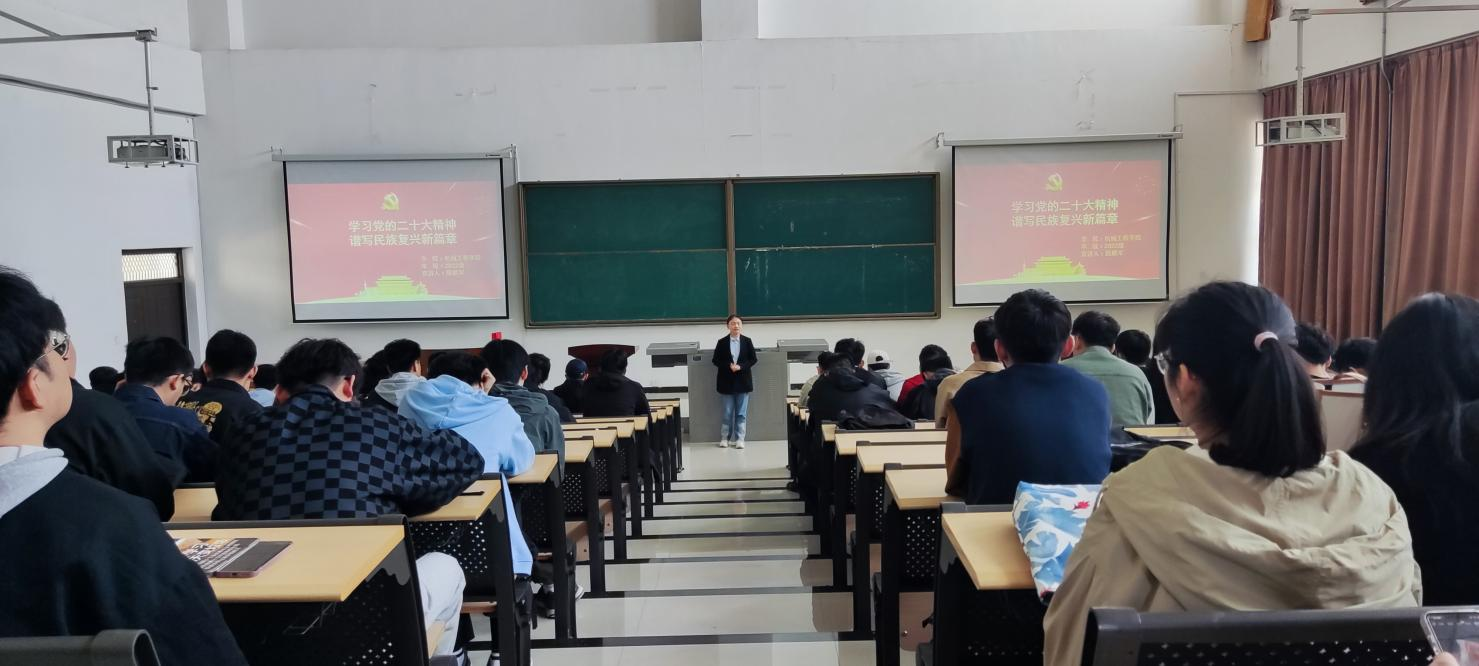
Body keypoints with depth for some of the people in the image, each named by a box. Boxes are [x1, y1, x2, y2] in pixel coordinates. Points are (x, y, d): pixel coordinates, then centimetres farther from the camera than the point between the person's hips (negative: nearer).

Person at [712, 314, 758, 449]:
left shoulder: (747, 341, 1)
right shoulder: (722, 342, -1)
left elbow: (753, 359, 0)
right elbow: (716, 360, 0)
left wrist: (740, 366, -14)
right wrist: (729, 366, -16)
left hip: (743, 381, 1)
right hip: (726, 382, 0)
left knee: (741, 413, 4)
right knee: (727, 413, 5)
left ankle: (739, 439, 10)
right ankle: (724, 438, 14)